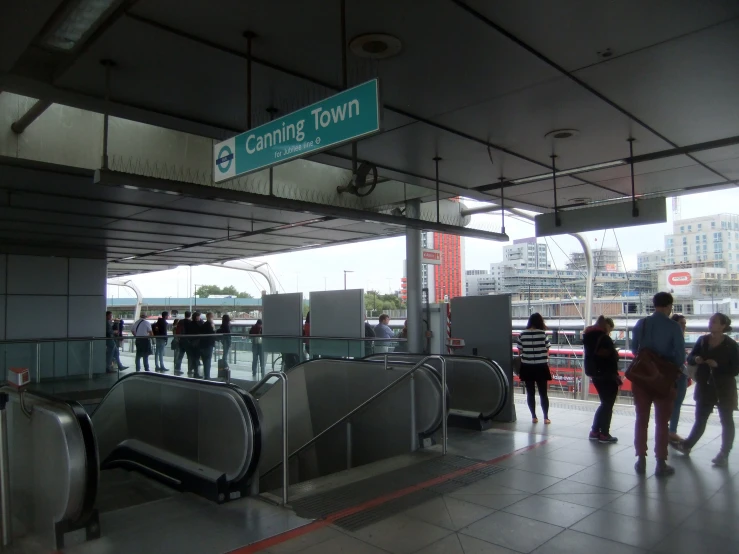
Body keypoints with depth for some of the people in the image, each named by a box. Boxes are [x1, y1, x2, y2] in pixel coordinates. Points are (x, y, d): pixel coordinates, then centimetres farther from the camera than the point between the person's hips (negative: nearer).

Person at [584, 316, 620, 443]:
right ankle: (604, 434, 10)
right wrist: (616, 376, -9)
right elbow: (611, 359, -17)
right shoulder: (604, 339, -18)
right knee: (608, 405, 4)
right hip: (607, 377, -8)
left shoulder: (589, 337, 9)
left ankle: (595, 431, 21)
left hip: (596, 375, 8)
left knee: (605, 403, 19)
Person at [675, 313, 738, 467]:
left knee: (726, 421, 8)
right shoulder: (702, 340, 1)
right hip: (705, 387, 4)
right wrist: (695, 359, -15)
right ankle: (687, 445, 28)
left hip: (724, 389, -4)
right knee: (700, 419, 15)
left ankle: (724, 454, 16)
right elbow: (690, 358, 7)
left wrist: (718, 365, -25)